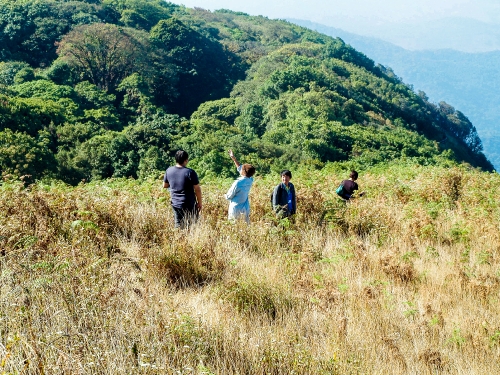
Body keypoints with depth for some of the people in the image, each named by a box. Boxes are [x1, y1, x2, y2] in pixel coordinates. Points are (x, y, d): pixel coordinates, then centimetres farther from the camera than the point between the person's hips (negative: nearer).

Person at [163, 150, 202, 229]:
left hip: (175, 204, 4)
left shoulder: (169, 171, -2)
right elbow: (197, 189, -12)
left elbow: (165, 185, 12)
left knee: (178, 226, 13)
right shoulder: (190, 172, -16)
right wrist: (199, 203, 0)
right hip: (189, 205, -4)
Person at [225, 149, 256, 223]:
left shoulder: (238, 183, -19)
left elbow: (228, 196, -9)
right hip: (245, 210, 6)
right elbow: (240, 168, 16)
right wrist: (234, 159, 22)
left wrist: (226, 195, 14)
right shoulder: (250, 180, 0)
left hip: (235, 210, -6)